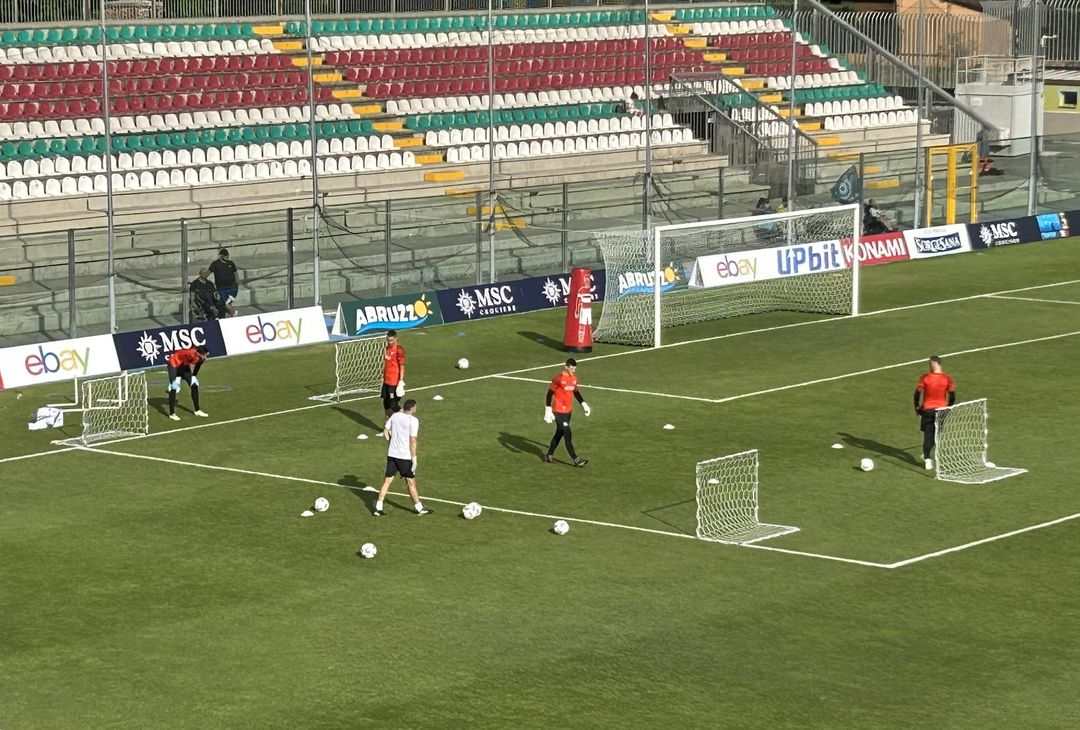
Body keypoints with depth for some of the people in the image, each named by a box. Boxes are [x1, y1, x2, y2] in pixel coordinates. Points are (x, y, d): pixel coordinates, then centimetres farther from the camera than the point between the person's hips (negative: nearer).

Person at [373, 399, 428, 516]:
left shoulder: (395, 416, 4)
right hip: (405, 456, -5)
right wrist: (414, 458, -12)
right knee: (411, 482, 8)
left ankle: (378, 508, 4)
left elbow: (386, 431, 9)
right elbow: (412, 440, -16)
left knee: (387, 480, 9)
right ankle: (419, 508, 21)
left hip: (392, 454, 5)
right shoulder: (413, 420, -13)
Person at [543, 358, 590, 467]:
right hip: (559, 411, -8)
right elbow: (550, 393, -13)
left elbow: (576, 392, 20)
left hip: (568, 410, 8)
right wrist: (548, 410, -16)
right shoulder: (558, 379, -17)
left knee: (559, 433, 17)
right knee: (568, 435, -9)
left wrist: (583, 404, 14)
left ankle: (549, 455, 30)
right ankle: (576, 460, -9)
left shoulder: (574, 378, 5)